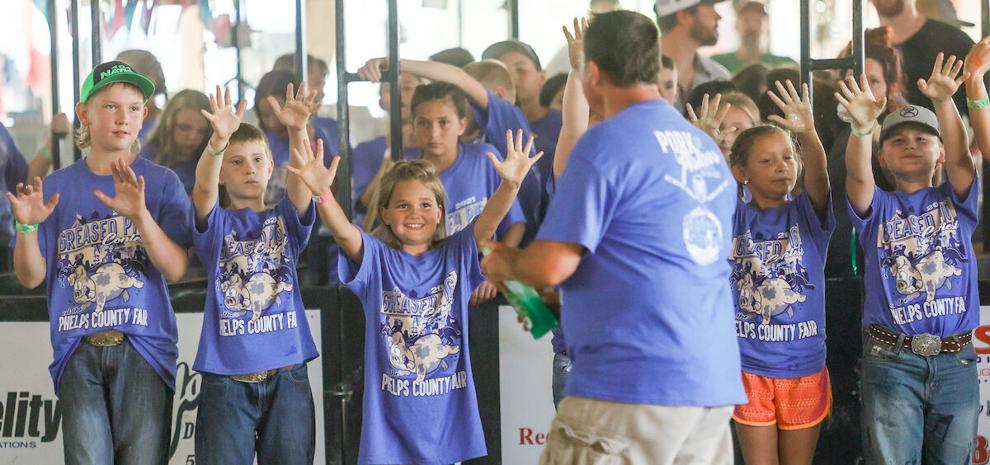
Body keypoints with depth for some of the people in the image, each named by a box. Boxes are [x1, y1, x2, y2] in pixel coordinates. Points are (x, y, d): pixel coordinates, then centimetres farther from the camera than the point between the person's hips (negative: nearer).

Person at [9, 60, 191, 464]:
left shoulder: (161, 183, 4)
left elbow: (176, 270, -5)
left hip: (144, 346, -1)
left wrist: (140, 215, -21)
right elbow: (30, 277, 7)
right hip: (78, 351, 1)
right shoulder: (56, 186, 9)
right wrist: (27, 226, -13)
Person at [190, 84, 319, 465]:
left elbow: (301, 179, -10)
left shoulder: (285, 220, 10)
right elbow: (204, 185, -16)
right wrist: (219, 139, -36)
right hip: (227, 378, -2)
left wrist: (297, 132, -30)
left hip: (287, 374, 2)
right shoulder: (216, 223, 5)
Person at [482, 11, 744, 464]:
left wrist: (507, 263, 9)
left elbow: (551, 267, -13)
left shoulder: (606, 142, -8)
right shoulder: (707, 150, 15)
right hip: (713, 384, 8)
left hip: (630, 382, -8)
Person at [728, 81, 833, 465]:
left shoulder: (808, 213, -2)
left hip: (805, 368, 1)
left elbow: (818, 175, -21)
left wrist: (809, 134, -42)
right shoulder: (733, 216, 1)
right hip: (749, 368, -1)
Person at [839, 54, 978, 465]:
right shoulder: (877, 207, 9)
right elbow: (858, 174, -12)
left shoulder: (954, 201, 12)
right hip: (891, 360, -1)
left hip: (956, 360, 2)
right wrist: (862, 129, -33)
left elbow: (960, 158, -7)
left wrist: (944, 103, -25)